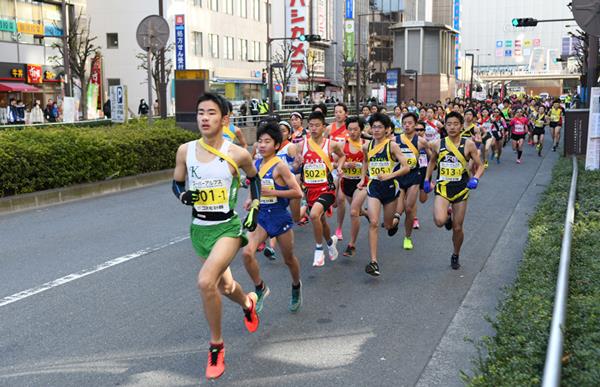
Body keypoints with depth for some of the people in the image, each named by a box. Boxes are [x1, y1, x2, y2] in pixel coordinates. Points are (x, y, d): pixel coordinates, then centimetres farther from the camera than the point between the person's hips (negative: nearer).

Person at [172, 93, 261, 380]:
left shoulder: (237, 154, -12)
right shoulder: (185, 151, -5)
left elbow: (253, 177, 9)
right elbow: (177, 183, 10)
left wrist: (255, 209, 4)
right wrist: (184, 195, -12)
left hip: (228, 227, -4)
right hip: (199, 229, 5)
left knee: (205, 281, -26)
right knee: (224, 286, 20)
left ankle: (216, 347, -5)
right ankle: (249, 303, 57)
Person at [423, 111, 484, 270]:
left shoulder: (468, 145, -6)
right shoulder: (437, 144, -1)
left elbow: (480, 166, 0)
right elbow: (432, 162, 18)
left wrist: (475, 178, -19)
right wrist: (427, 179, 12)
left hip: (461, 189, 0)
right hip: (443, 187, 0)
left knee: (457, 228, 7)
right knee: (439, 221, -25)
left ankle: (456, 256, 33)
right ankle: (447, 216, 15)